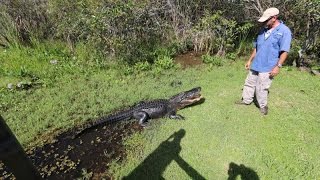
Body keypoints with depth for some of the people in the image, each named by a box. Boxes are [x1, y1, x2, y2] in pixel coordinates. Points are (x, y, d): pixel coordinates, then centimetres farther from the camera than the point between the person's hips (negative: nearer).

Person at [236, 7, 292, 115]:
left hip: (268, 67, -6)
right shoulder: (263, 30, 9)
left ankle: (263, 106, 23)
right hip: (255, 65, 7)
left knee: (261, 88, 2)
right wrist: (250, 60, 16)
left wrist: (278, 66, -18)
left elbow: (284, 51, -13)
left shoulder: (284, 31, -10)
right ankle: (246, 100, 31)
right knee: (249, 83, 14)